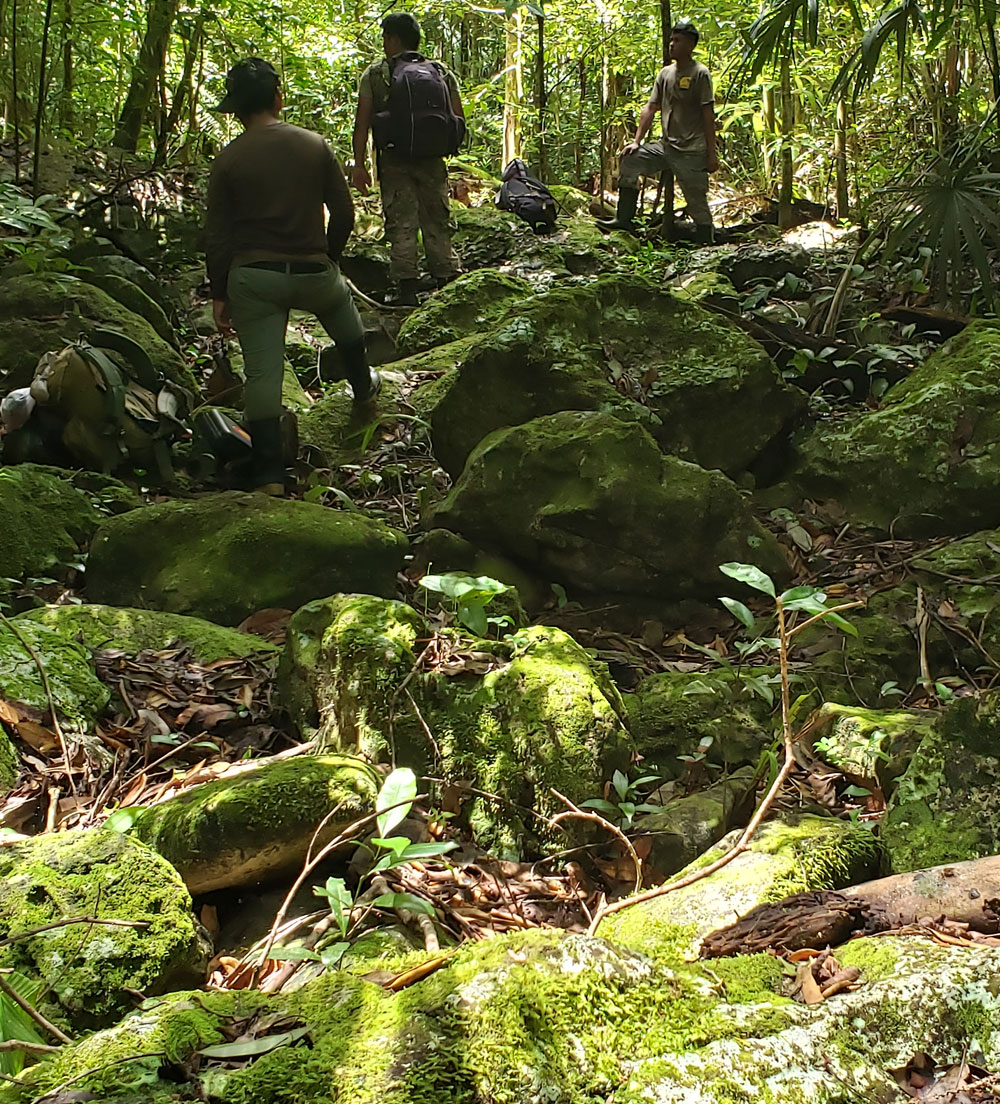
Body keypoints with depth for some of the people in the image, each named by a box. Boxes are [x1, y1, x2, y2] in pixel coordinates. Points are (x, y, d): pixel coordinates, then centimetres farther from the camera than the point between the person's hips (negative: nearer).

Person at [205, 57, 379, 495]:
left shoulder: (228, 160, -4)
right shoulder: (314, 145, -1)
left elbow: (216, 236, -4)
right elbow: (344, 213, 1)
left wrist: (219, 295, 4)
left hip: (252, 277, -1)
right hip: (312, 272, 2)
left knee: (262, 373, 0)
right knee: (343, 308, 34)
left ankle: (269, 475, -1)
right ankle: (363, 386, 55)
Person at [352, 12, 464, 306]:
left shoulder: (375, 74, 1)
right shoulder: (443, 73, 10)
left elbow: (362, 122, -4)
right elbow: (459, 119, 5)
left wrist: (359, 164, -3)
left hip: (395, 161, -2)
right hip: (434, 161, 3)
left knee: (401, 225, 0)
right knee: (438, 223, 10)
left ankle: (407, 290, -5)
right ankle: (448, 285, 8)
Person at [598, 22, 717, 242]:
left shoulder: (700, 74, -7)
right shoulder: (665, 73, 11)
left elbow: (708, 115, -11)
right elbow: (651, 108, 13)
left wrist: (712, 154, -14)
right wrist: (637, 141, 4)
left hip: (692, 152, -6)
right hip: (666, 146, 7)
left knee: (697, 203, -3)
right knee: (630, 159, -2)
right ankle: (624, 220, 0)